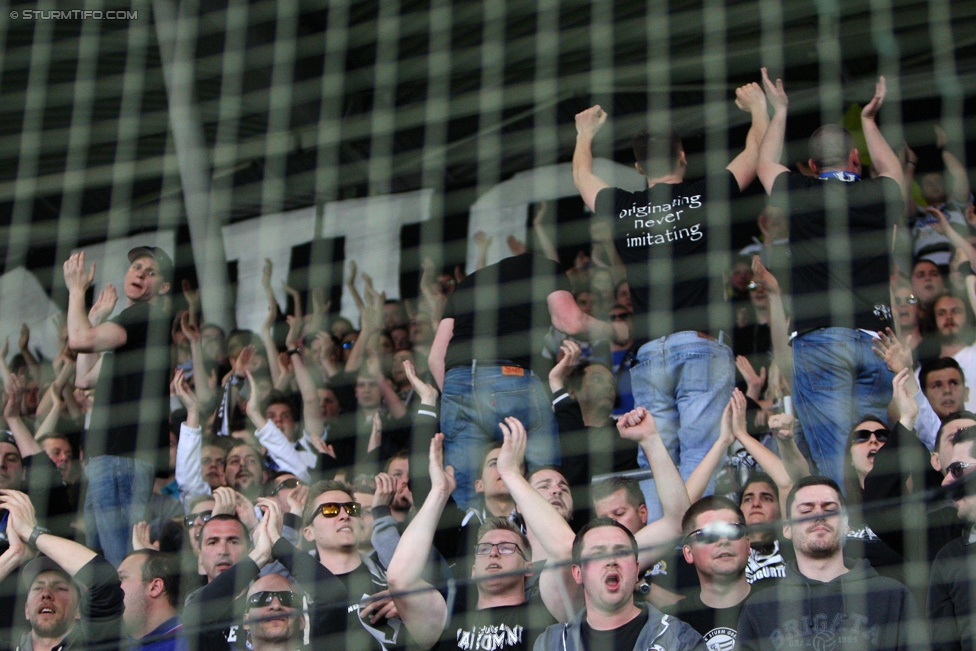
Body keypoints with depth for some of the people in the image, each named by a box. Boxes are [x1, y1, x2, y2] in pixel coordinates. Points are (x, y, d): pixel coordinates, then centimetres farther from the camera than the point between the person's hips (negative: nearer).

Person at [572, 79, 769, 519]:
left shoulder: (621, 209, 8)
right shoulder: (705, 197, 3)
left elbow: (582, 175, 31)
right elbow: (756, 152, 20)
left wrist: (585, 133, 50)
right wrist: (758, 107, 39)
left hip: (648, 354, 2)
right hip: (702, 344, -2)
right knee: (700, 455, -6)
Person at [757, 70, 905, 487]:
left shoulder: (801, 195, 4)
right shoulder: (878, 196, 9)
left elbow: (766, 165, 28)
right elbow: (891, 169, 36)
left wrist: (779, 112, 42)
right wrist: (868, 120, 49)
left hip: (818, 340, -3)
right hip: (875, 339, 3)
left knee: (836, 463, -9)